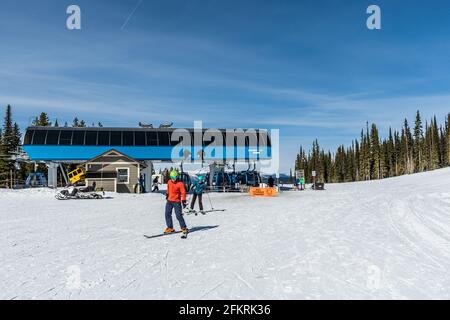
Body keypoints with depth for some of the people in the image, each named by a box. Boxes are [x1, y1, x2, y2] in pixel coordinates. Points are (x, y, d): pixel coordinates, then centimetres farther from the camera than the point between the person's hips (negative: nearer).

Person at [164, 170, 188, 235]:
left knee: (179, 216, -7)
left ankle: (184, 228, 9)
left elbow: (183, 192, -13)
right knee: (167, 214, 3)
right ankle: (170, 228, 14)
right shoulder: (169, 182, 5)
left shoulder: (180, 183, -12)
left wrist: (183, 201, -18)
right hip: (169, 201, 6)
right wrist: (167, 194, 33)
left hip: (177, 202, -6)